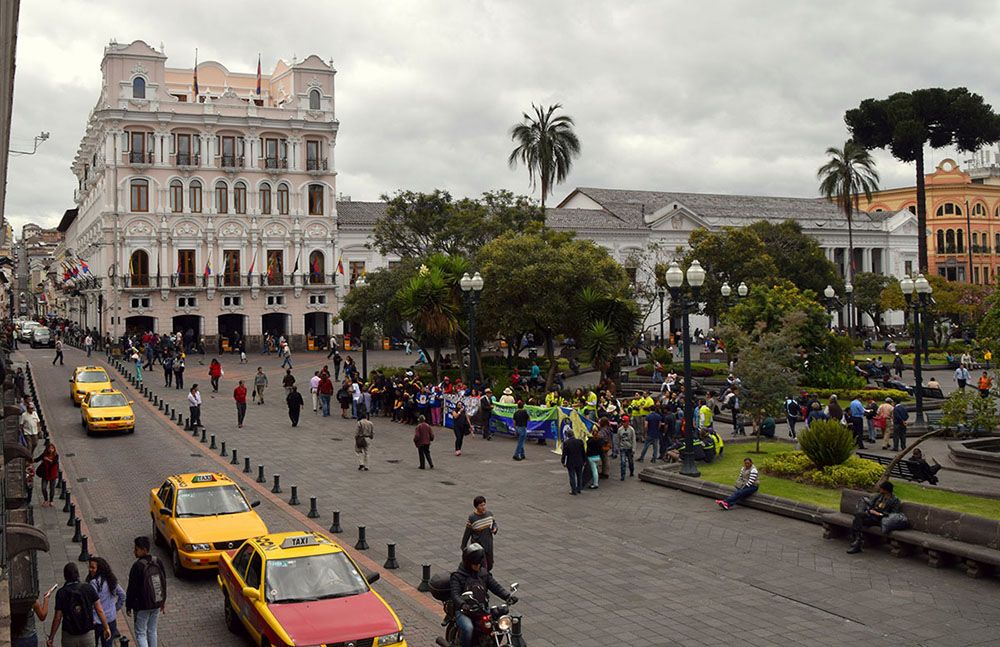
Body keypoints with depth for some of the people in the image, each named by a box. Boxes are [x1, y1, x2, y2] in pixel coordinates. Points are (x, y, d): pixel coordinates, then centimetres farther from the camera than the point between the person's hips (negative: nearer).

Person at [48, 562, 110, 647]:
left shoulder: (61, 593, -9)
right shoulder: (88, 588, -6)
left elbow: (57, 618, -9)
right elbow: (100, 611, -5)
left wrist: (51, 638, 1)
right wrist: (106, 628, 4)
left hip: (69, 637, -1)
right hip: (87, 635, 1)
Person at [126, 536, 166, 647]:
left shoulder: (138, 566, -21)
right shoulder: (158, 562, -1)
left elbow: (132, 588, -15)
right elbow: (163, 583, 8)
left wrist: (128, 606, -3)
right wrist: (163, 601, 18)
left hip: (142, 606, -6)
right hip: (157, 604, 6)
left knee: (140, 634, 4)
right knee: (152, 631, 19)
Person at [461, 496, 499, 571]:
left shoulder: (489, 514, -4)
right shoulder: (472, 518, -17)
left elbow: (494, 523, 14)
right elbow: (467, 533, -8)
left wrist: (495, 529, -10)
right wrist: (463, 547, 0)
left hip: (489, 545, 5)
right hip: (478, 546, -5)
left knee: (489, 566, 17)